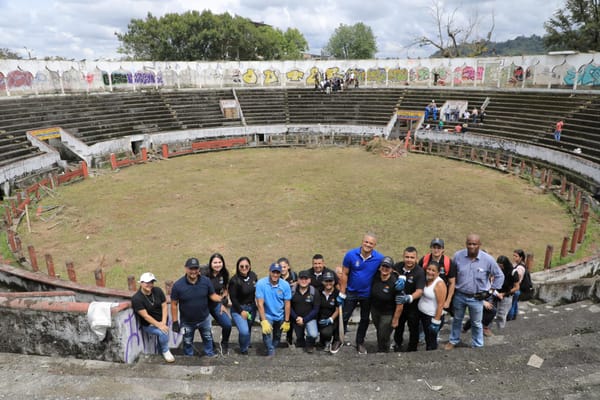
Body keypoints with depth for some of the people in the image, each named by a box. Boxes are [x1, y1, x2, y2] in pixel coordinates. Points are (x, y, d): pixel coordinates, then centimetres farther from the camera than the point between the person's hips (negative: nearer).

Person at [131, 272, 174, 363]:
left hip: (162, 321, 5)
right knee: (163, 333, -25)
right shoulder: (136, 298, -16)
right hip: (148, 325, -5)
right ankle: (165, 351, 2)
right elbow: (145, 316, -18)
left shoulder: (158, 291, -5)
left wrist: (163, 322, -14)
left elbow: (164, 306, -3)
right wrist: (159, 325, -22)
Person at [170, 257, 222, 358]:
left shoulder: (206, 281, -16)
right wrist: (175, 322, -10)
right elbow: (174, 304, -12)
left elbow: (212, 295, -6)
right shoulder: (178, 285, -20)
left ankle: (210, 354, 50)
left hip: (204, 319, 1)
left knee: (208, 338, 24)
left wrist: (222, 299, -28)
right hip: (187, 322, -1)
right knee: (188, 342, 22)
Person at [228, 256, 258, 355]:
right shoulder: (234, 280, -22)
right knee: (244, 331, -14)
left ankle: (247, 344, 47)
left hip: (252, 307, 5)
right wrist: (241, 311, -11)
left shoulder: (253, 275, -8)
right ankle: (243, 349, 16)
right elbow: (233, 298, -14)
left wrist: (257, 304, 3)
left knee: (249, 328, 16)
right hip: (239, 308, -4)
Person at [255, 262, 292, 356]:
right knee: (266, 331, -29)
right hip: (267, 315, -3)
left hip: (280, 316, 3)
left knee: (277, 337, 19)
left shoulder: (285, 285, -15)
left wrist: (287, 321, -7)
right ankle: (270, 350, -7)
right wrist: (264, 321, -25)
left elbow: (287, 304, -9)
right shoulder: (261, 283, -21)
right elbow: (260, 304, -20)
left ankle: (273, 347, 49)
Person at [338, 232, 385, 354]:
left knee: (365, 319, 17)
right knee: (344, 317, 7)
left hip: (367, 294, 1)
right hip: (351, 292, -1)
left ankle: (360, 343, 36)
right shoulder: (351, 255, -19)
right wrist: (342, 293, -10)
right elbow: (344, 274, -12)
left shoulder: (379, 258, -18)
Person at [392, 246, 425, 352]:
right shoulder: (398, 266, -13)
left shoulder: (420, 272, -25)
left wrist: (409, 298, -49)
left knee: (413, 328, 11)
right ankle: (397, 344, 48)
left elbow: (419, 291, -32)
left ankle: (412, 349, 33)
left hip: (413, 305, -4)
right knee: (398, 326, 24)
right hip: (399, 303, 4)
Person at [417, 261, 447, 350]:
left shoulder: (439, 284, -20)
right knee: (427, 338, 20)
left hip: (432, 317, -7)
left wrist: (436, 321, -20)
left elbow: (440, 304, -20)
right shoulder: (426, 279, 1)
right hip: (422, 313, 7)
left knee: (431, 340, 7)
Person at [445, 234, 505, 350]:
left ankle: (477, 345, 37)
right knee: (457, 319, 21)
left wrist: (490, 291, -4)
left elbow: (499, 276, -2)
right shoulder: (458, 256, -14)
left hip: (477, 298, -1)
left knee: (476, 323, 17)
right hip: (459, 295, 1)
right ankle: (453, 341, 42)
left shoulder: (488, 259, -16)